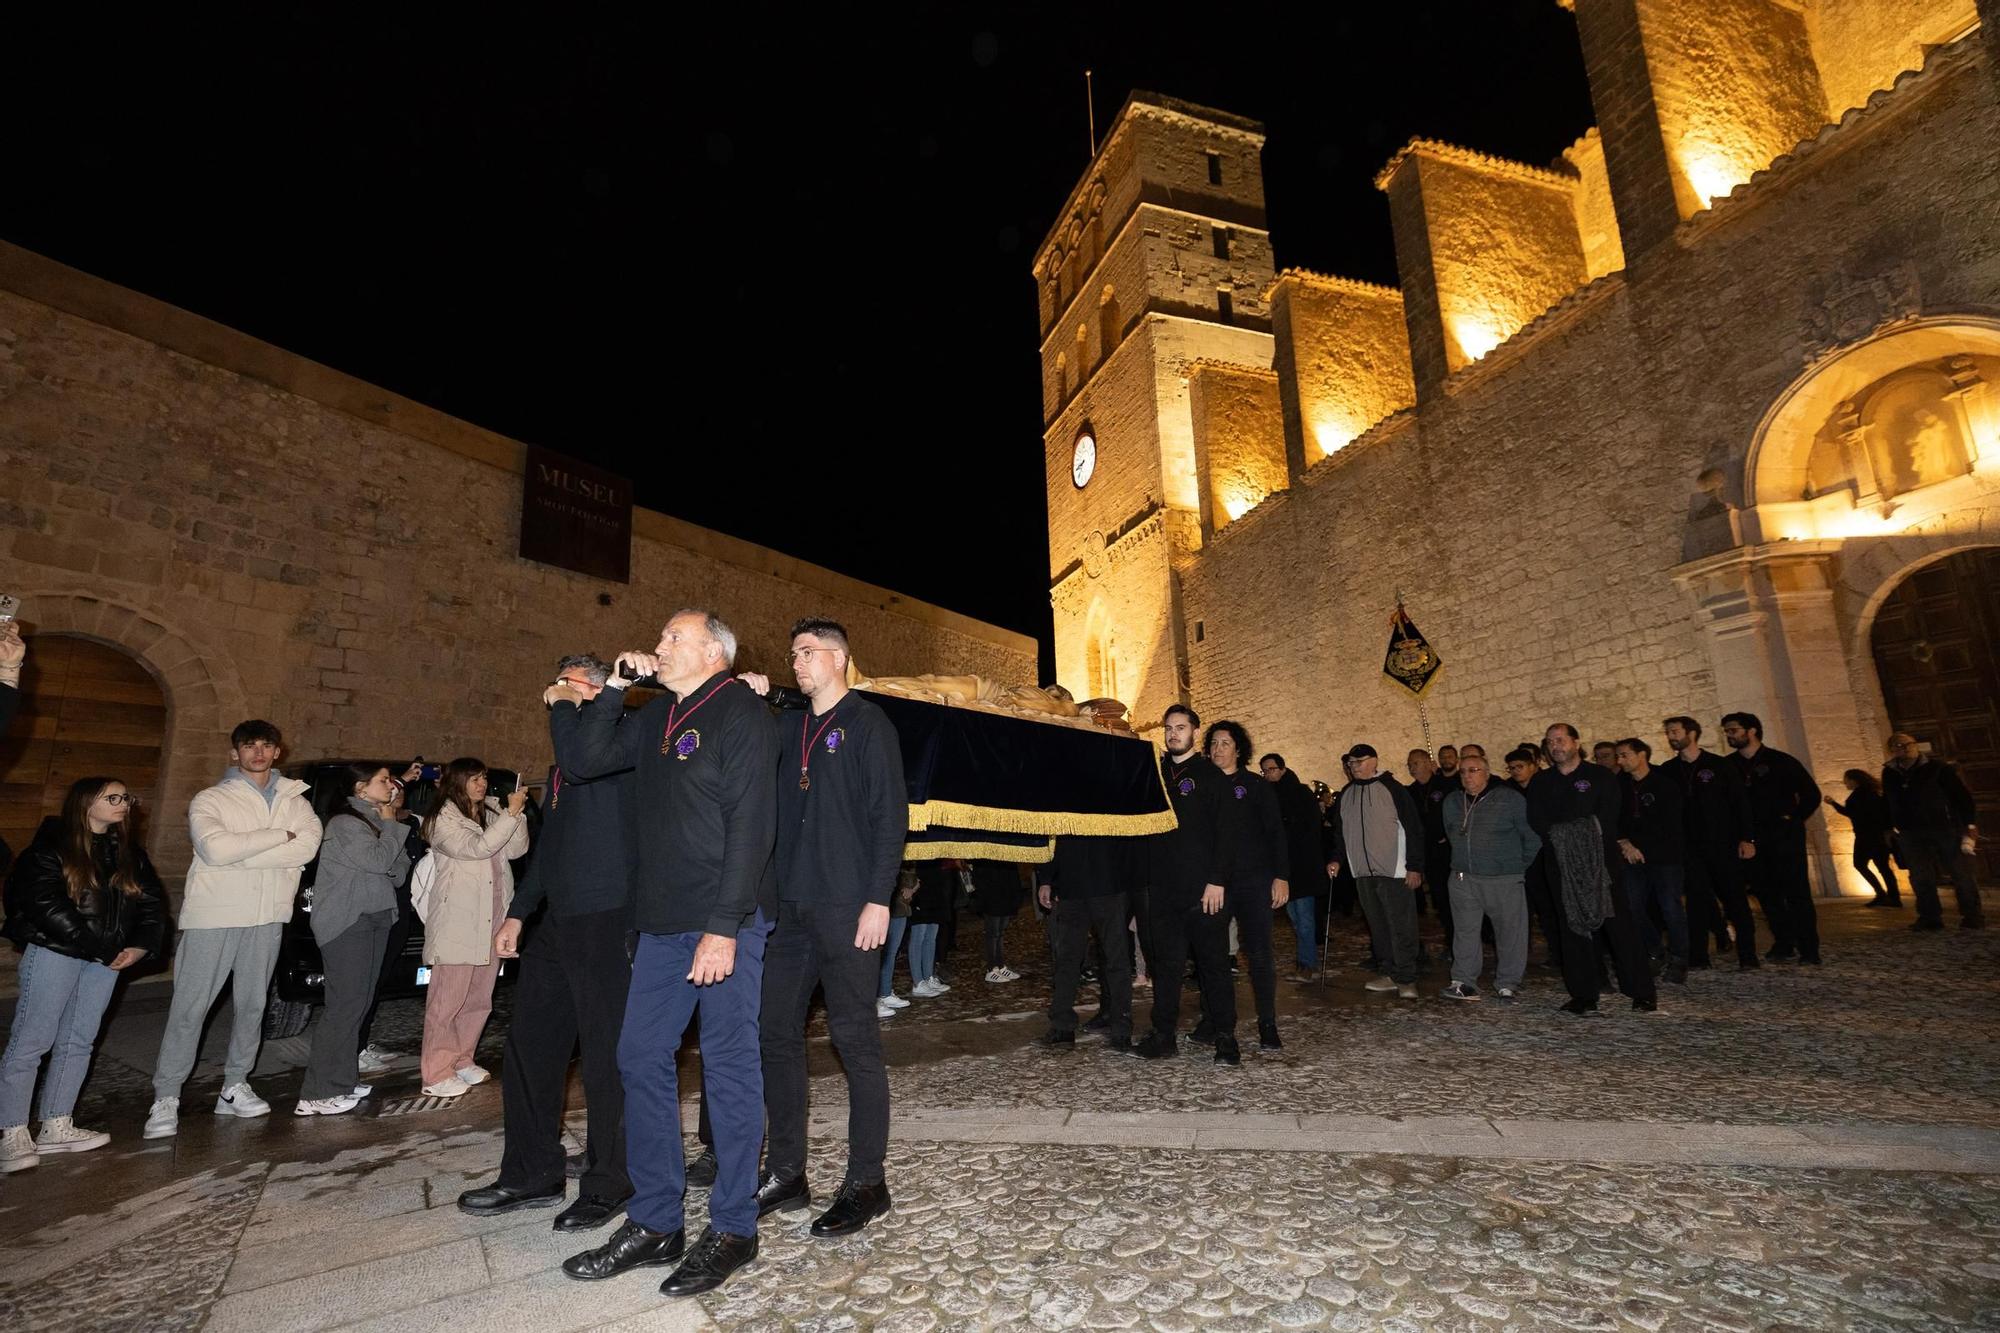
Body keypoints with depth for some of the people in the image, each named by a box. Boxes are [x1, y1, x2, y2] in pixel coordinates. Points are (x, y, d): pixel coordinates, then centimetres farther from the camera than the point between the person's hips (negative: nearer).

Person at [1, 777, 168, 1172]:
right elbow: (47, 909, -14)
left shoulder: (130, 853, 11)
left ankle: (56, 1128, 16)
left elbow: (153, 903, 10)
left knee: (78, 1042, 9)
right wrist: (103, 951, -15)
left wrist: (140, 946, -6)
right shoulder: (50, 847, -6)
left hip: (108, 958, 5)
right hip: (54, 951, -5)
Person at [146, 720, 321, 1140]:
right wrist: (279, 835, -14)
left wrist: (240, 853, -14)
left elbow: (307, 846, -9)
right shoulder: (210, 800, 0)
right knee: (190, 1007, 1)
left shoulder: (294, 800, 9)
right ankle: (166, 1098, 11)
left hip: (267, 916, 3)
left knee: (251, 1004, 10)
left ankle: (235, 1087, 21)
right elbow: (214, 849, -18)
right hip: (214, 915, -3)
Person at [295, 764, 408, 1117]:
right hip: (347, 923, -9)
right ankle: (317, 1094, -4)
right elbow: (378, 860, -20)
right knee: (345, 1003, -10)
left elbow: (396, 868, 12)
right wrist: (390, 824, -6)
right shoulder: (345, 822, -10)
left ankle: (342, 1079, 18)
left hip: (373, 920, 9)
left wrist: (392, 823, 3)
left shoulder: (373, 821, 17)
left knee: (359, 1002, 10)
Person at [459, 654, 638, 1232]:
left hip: (606, 919, -9)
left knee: (606, 1055, 1)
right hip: (557, 920, 9)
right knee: (530, 1043, 15)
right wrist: (518, 912, 24)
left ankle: (607, 1184, 16)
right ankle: (532, 1175, 31)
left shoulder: (621, 735, -8)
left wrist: (563, 705, -14)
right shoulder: (563, 764, 21)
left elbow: (581, 760, -31)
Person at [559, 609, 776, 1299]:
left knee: (729, 1067, 3)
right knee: (640, 1059, 12)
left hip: (725, 922, -8)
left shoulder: (741, 712, -10)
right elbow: (587, 762, 18)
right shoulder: (657, 715, 15)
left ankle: (732, 1228, 18)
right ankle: (654, 1223, 27)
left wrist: (724, 926, -21)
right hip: (662, 923, 8)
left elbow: (750, 824, -16)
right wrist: (614, 688, 8)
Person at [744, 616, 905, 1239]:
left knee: (855, 1038, 1)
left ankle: (866, 1182, 15)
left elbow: (890, 815, -8)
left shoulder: (867, 722, -3)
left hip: (847, 908, -7)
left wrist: (878, 899, -15)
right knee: (778, 1033, 11)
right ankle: (786, 1173, 27)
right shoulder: (788, 727, 16)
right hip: (790, 906, 7)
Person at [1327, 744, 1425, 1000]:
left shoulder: (1392, 789, -6)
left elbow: (1413, 828, -7)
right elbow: (1341, 832, 20)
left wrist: (1414, 866, -11)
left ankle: (1406, 979, 5)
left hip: (1394, 872, -6)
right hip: (1363, 873, 6)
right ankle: (1391, 973, 19)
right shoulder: (1346, 794, 11)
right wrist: (1338, 859, 7)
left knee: (1401, 926, -4)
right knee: (1378, 926, 10)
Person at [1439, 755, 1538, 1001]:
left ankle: (1507, 983, 17)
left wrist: (1519, 865, 5)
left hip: (1504, 879, -4)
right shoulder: (1452, 801, 9)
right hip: (1463, 879, 4)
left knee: (1510, 932, 4)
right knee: (1465, 930, 6)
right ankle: (1464, 981, 13)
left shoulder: (1511, 799, -7)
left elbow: (1532, 836, -1)